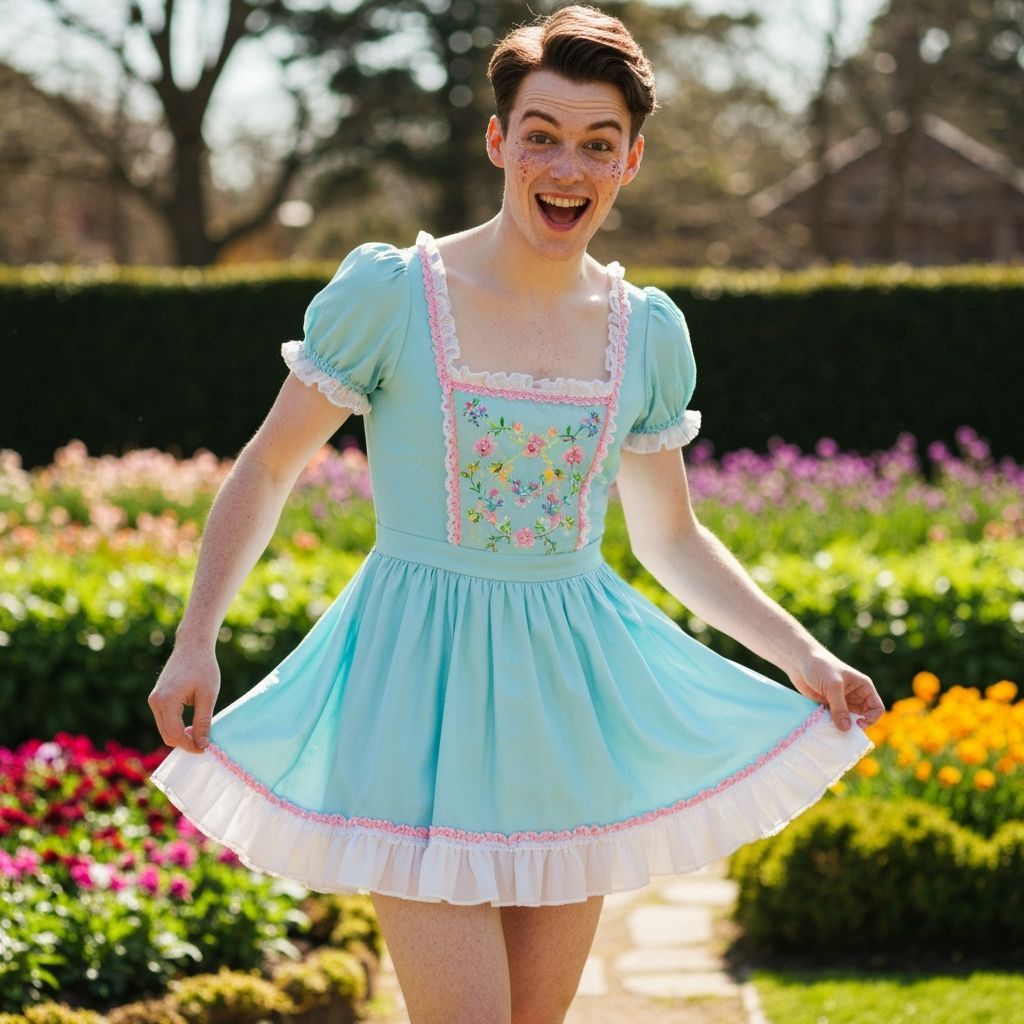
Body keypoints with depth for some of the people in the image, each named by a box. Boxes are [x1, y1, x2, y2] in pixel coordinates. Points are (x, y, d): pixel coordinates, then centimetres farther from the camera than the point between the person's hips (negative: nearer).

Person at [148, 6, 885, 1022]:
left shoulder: (646, 330, 4)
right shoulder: (388, 291, -8)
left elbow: (669, 537, 16)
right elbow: (265, 471, 0)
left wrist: (802, 654, 9)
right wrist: (195, 642, -9)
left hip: (570, 700, 4)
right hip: (420, 679, -4)